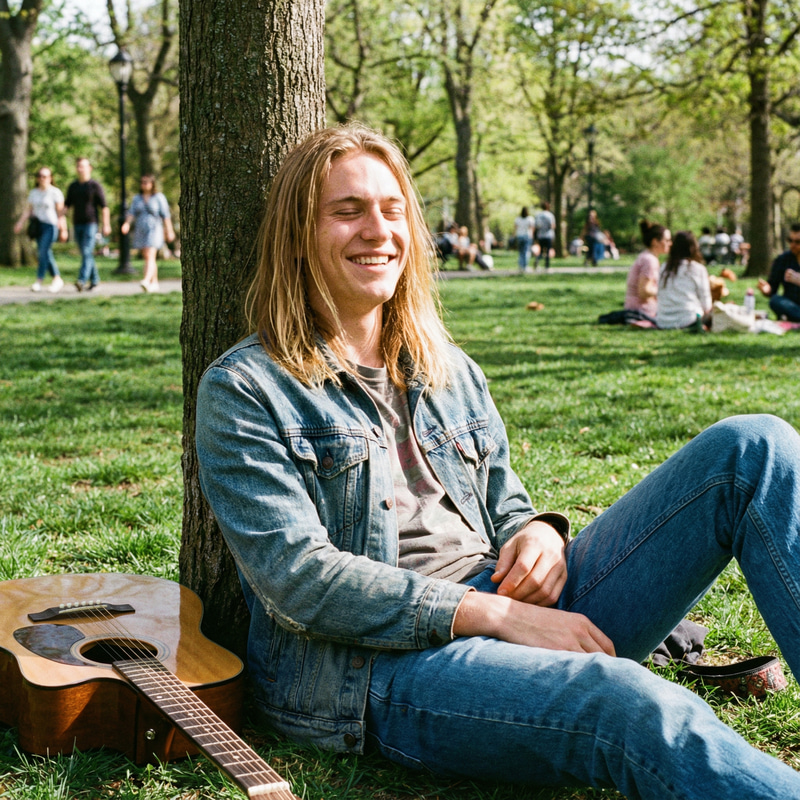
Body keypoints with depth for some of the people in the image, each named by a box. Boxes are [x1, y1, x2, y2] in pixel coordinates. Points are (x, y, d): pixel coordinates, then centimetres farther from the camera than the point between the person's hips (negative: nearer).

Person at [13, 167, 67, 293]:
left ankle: (38, 281, -15)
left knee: (43, 252, -15)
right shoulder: (34, 192, 13)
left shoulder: (55, 192, -3)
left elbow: (60, 211, -5)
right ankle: (57, 279, 16)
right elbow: (29, 210, 15)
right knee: (46, 254, 6)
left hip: (50, 225, -6)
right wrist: (21, 223, 4)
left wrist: (63, 229, -10)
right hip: (37, 226, 6)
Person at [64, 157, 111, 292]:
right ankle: (94, 279, 20)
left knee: (87, 252, -15)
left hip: (91, 224, -6)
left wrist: (106, 225, -10)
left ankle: (82, 281, -24)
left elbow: (104, 206, -5)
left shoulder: (95, 186, -3)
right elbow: (67, 204, 15)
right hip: (77, 224, 6)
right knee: (86, 254, 10)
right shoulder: (73, 186, 12)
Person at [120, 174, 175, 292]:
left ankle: (146, 281, -33)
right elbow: (132, 213, 2)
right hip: (140, 231, 5)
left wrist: (169, 231, -3)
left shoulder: (159, 197, 0)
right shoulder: (136, 198, 12)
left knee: (150, 256, -18)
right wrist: (127, 223, -17)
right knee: (147, 257, 8)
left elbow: (166, 215, -1)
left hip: (154, 230, -5)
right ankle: (154, 283, 16)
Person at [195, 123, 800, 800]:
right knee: (644, 711, -40)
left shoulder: (448, 370, 20)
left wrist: (538, 532, -3)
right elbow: (298, 579, -11)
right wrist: (493, 614, -18)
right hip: (375, 664, -6)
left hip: (519, 615, 7)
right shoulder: (243, 389, 0)